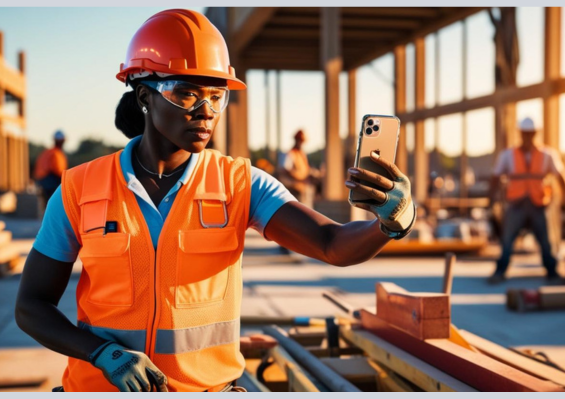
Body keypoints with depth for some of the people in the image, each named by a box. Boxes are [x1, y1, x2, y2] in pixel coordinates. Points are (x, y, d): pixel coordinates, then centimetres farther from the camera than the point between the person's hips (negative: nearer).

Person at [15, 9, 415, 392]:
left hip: (209, 384, 0)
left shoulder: (241, 184, -7)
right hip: (102, 384, 0)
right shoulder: (79, 189, -6)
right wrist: (106, 354, -16)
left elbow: (335, 244, -19)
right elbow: (31, 306, -1)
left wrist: (391, 221, -40)